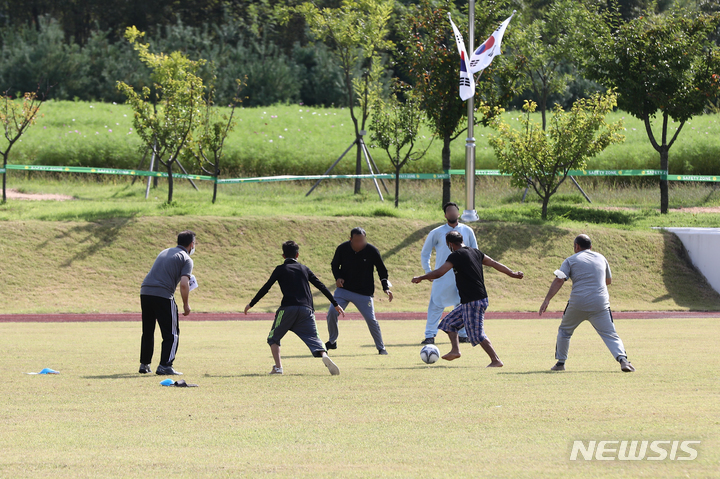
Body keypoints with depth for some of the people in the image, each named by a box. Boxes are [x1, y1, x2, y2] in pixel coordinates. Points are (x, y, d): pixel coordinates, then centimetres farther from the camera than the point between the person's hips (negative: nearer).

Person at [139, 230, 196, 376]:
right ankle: (164, 366, -6)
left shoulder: (164, 252, 22)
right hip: (163, 295, -6)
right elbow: (184, 284, -11)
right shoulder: (186, 259, 1)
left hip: (145, 292, 6)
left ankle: (144, 365, 23)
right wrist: (186, 305, 0)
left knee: (148, 331, 19)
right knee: (171, 333, 2)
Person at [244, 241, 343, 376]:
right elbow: (321, 286, 19)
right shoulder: (304, 269, 20)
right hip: (306, 309, 2)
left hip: (288, 308, -2)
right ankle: (324, 355, -32)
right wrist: (335, 304, 25)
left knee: (273, 339, 13)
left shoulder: (280, 269, 10)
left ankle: (278, 367, -3)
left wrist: (251, 304, 13)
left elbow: (266, 288, 5)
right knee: (313, 338, -1)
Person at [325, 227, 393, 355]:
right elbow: (335, 265, 9)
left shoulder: (372, 251, -12)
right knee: (332, 312, -13)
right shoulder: (342, 249, -8)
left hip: (364, 293, -2)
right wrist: (338, 277, -10)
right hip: (344, 289, 2)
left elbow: (382, 270, 1)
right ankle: (332, 342, 9)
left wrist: (386, 288, -9)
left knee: (371, 319, -5)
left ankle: (381, 348, 12)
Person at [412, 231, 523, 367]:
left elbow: (438, 273, -15)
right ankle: (455, 350, 12)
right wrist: (512, 273, 30)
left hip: (473, 302, -9)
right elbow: (494, 264, 19)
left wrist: (420, 278, -2)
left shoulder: (456, 255, -12)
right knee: (449, 322, 18)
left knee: (477, 334, -6)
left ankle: (496, 361, -7)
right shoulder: (476, 252, 11)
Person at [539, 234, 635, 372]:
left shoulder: (571, 260, 7)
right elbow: (609, 281, 28)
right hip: (600, 303, 1)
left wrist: (547, 300, -11)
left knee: (564, 330, 21)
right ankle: (622, 359, -23)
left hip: (577, 304, -1)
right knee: (610, 335, 0)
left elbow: (559, 280, -6)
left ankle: (560, 362, 22)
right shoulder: (601, 258, 16)